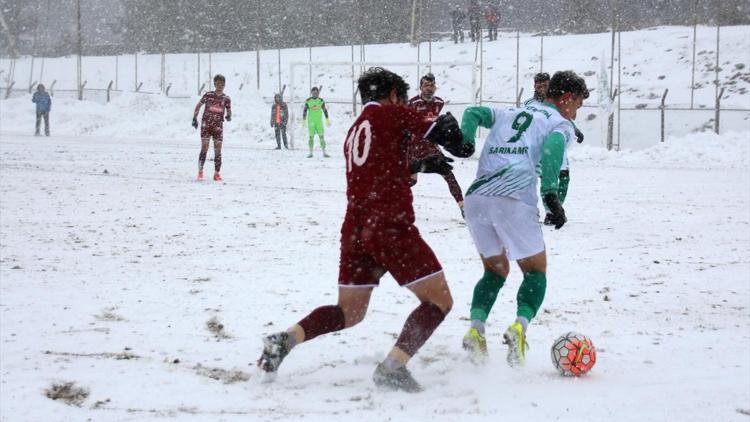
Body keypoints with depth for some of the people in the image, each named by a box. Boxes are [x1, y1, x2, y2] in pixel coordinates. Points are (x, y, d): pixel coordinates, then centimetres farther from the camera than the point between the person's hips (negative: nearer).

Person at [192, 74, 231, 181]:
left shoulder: (226, 98, 3)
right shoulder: (208, 95, -1)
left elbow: (229, 111, 11)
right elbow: (198, 105, 8)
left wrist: (229, 116, -13)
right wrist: (195, 118, 4)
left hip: (218, 126, 2)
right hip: (206, 124, -2)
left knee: (218, 150, 1)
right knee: (204, 148, -9)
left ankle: (217, 173, 7)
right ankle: (200, 172, -3)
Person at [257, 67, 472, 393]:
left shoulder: (353, 132, 25)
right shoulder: (391, 113, 3)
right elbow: (436, 132, -2)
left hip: (354, 230, 8)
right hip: (391, 227, -7)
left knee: (349, 312, 19)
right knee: (439, 300, 3)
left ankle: (286, 339, -2)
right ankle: (393, 365, -13)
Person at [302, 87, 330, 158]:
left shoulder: (321, 101, 1)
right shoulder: (308, 101, -2)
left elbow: (325, 110, 10)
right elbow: (304, 111, 3)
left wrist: (327, 120, 9)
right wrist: (304, 121, -1)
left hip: (319, 122, 1)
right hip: (311, 122, -1)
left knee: (321, 137, -4)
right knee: (311, 137, 0)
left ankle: (324, 153, -2)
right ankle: (311, 153, 8)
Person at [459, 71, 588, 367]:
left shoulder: (509, 114, 30)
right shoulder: (562, 124, 13)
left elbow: (474, 113, 14)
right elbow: (552, 147, -8)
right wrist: (551, 195, -11)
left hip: (476, 196, 5)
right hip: (514, 199, -5)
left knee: (495, 268, 21)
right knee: (535, 270, 11)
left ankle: (475, 328, 0)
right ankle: (520, 326, -15)